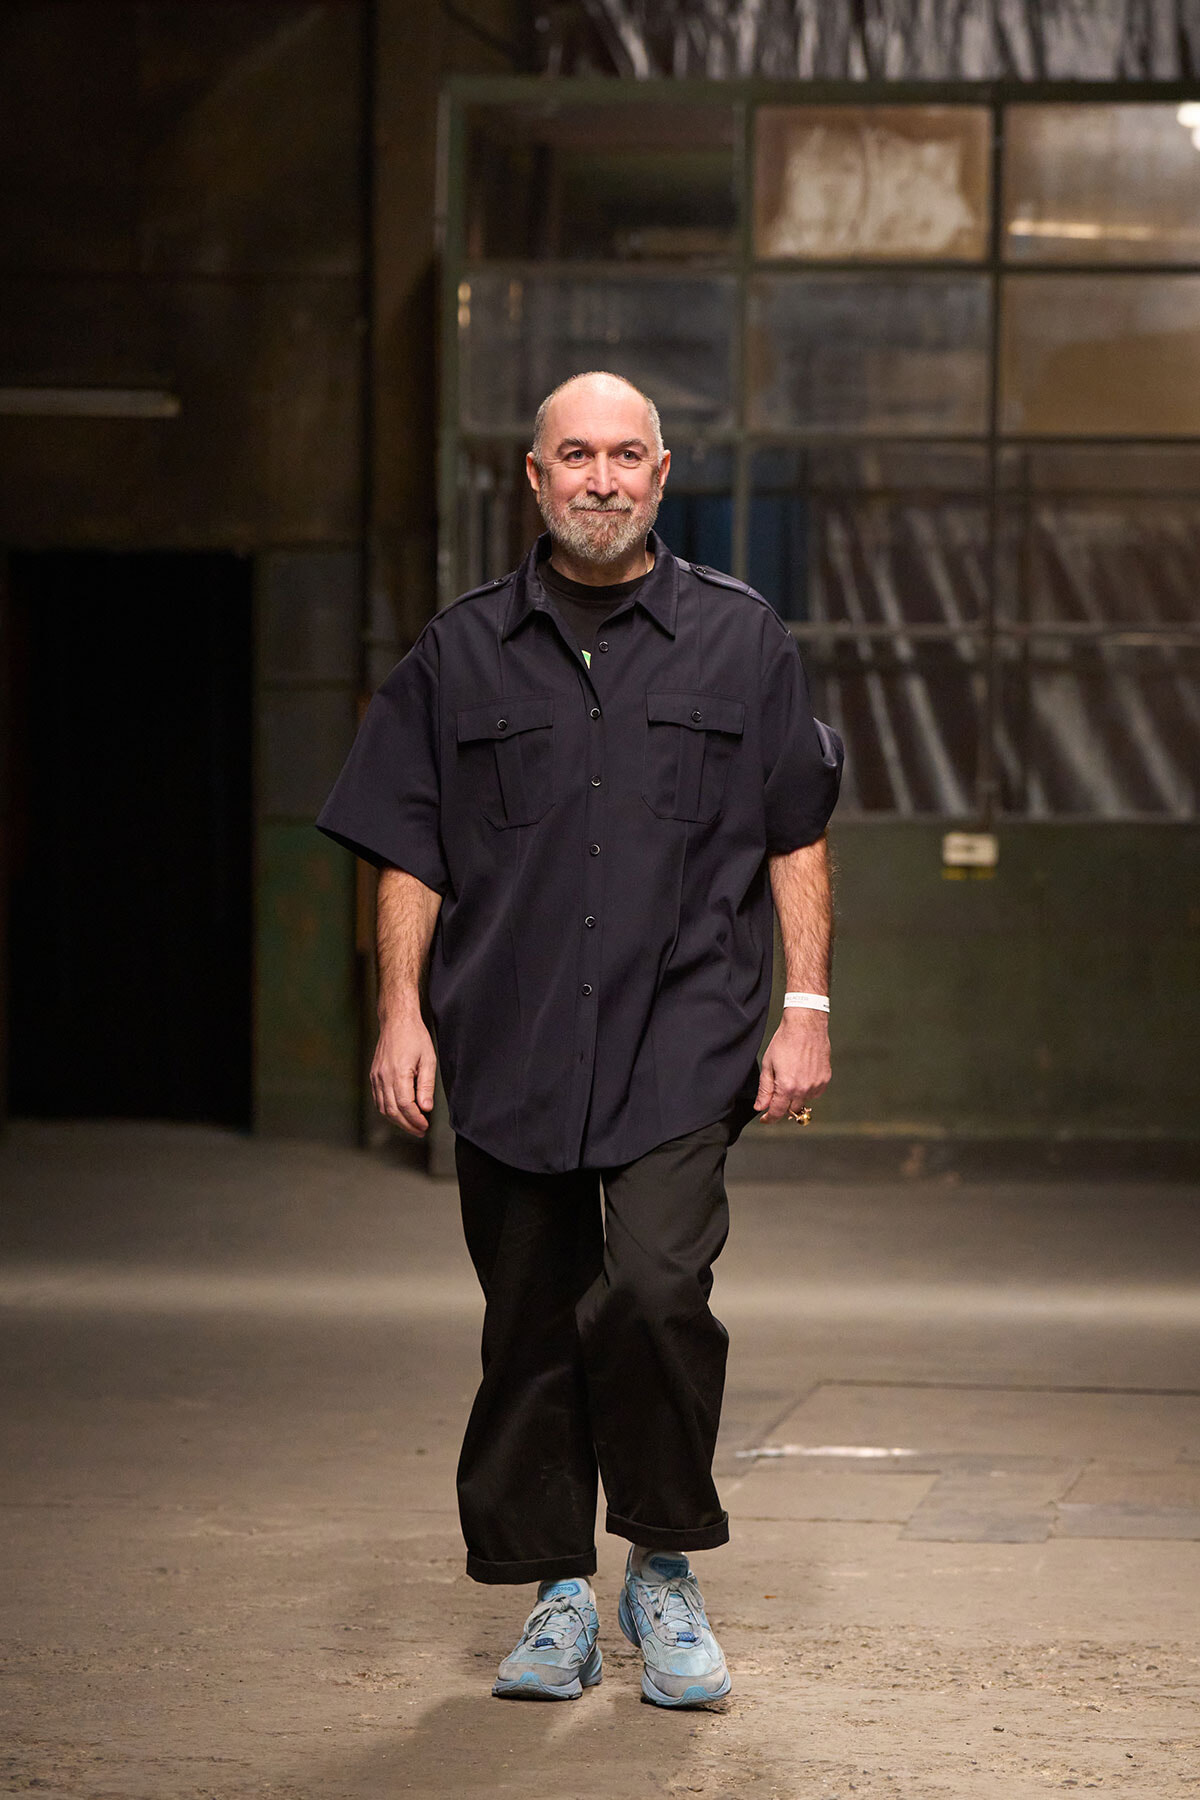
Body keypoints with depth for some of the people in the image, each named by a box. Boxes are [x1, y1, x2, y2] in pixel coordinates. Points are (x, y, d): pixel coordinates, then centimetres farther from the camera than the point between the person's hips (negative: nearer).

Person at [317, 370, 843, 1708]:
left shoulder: (739, 639, 8)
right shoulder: (462, 653, 10)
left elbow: (796, 842, 10)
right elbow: (409, 855, 11)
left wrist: (805, 1010, 3)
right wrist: (401, 1016, 1)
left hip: (682, 1039, -2)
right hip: (509, 1045, 2)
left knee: (656, 1287, -18)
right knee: (532, 1327, 4)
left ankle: (664, 1571, 1)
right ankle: (558, 1598, 16)